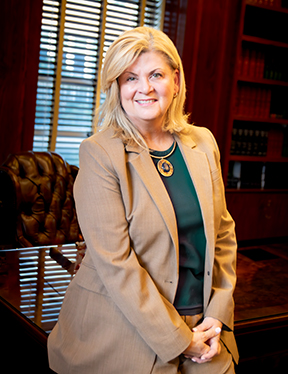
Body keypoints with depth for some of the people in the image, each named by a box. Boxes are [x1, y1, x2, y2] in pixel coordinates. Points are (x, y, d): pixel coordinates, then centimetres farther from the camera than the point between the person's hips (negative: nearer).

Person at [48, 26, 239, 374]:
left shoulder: (203, 143, 3)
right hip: (122, 335, -4)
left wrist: (217, 316, -1)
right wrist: (177, 339, -16)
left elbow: (223, 233, 7)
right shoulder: (100, 153, -13)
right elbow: (114, 262, -18)